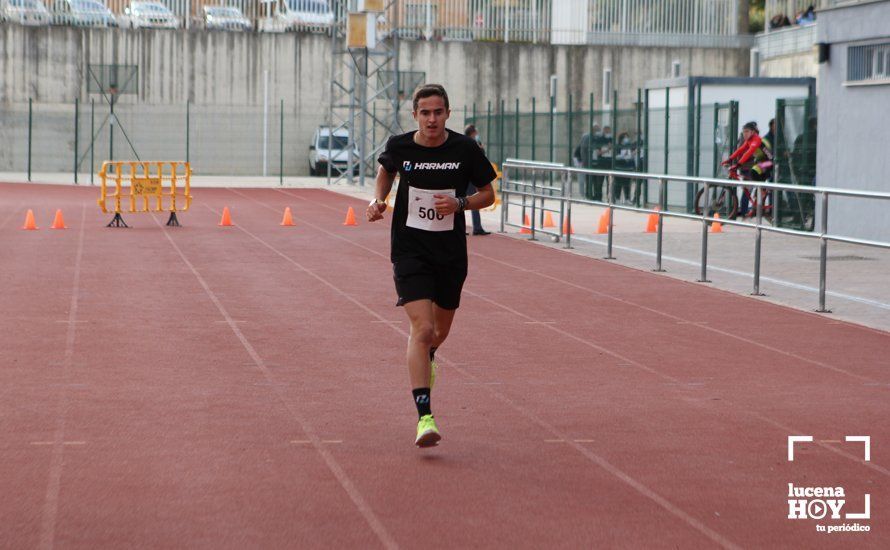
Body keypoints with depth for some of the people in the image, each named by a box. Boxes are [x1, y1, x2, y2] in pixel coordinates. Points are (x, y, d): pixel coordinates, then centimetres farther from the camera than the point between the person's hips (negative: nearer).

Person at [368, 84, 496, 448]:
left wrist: (460, 203, -16)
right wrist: (378, 200, 1)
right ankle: (424, 418, -18)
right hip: (409, 250, -2)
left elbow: (488, 194, 3)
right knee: (422, 328, -18)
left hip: (451, 253, 2)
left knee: (440, 331, 18)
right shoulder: (400, 147, -6)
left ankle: (426, 357, 57)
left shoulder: (465, 149, -8)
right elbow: (385, 169, 18)